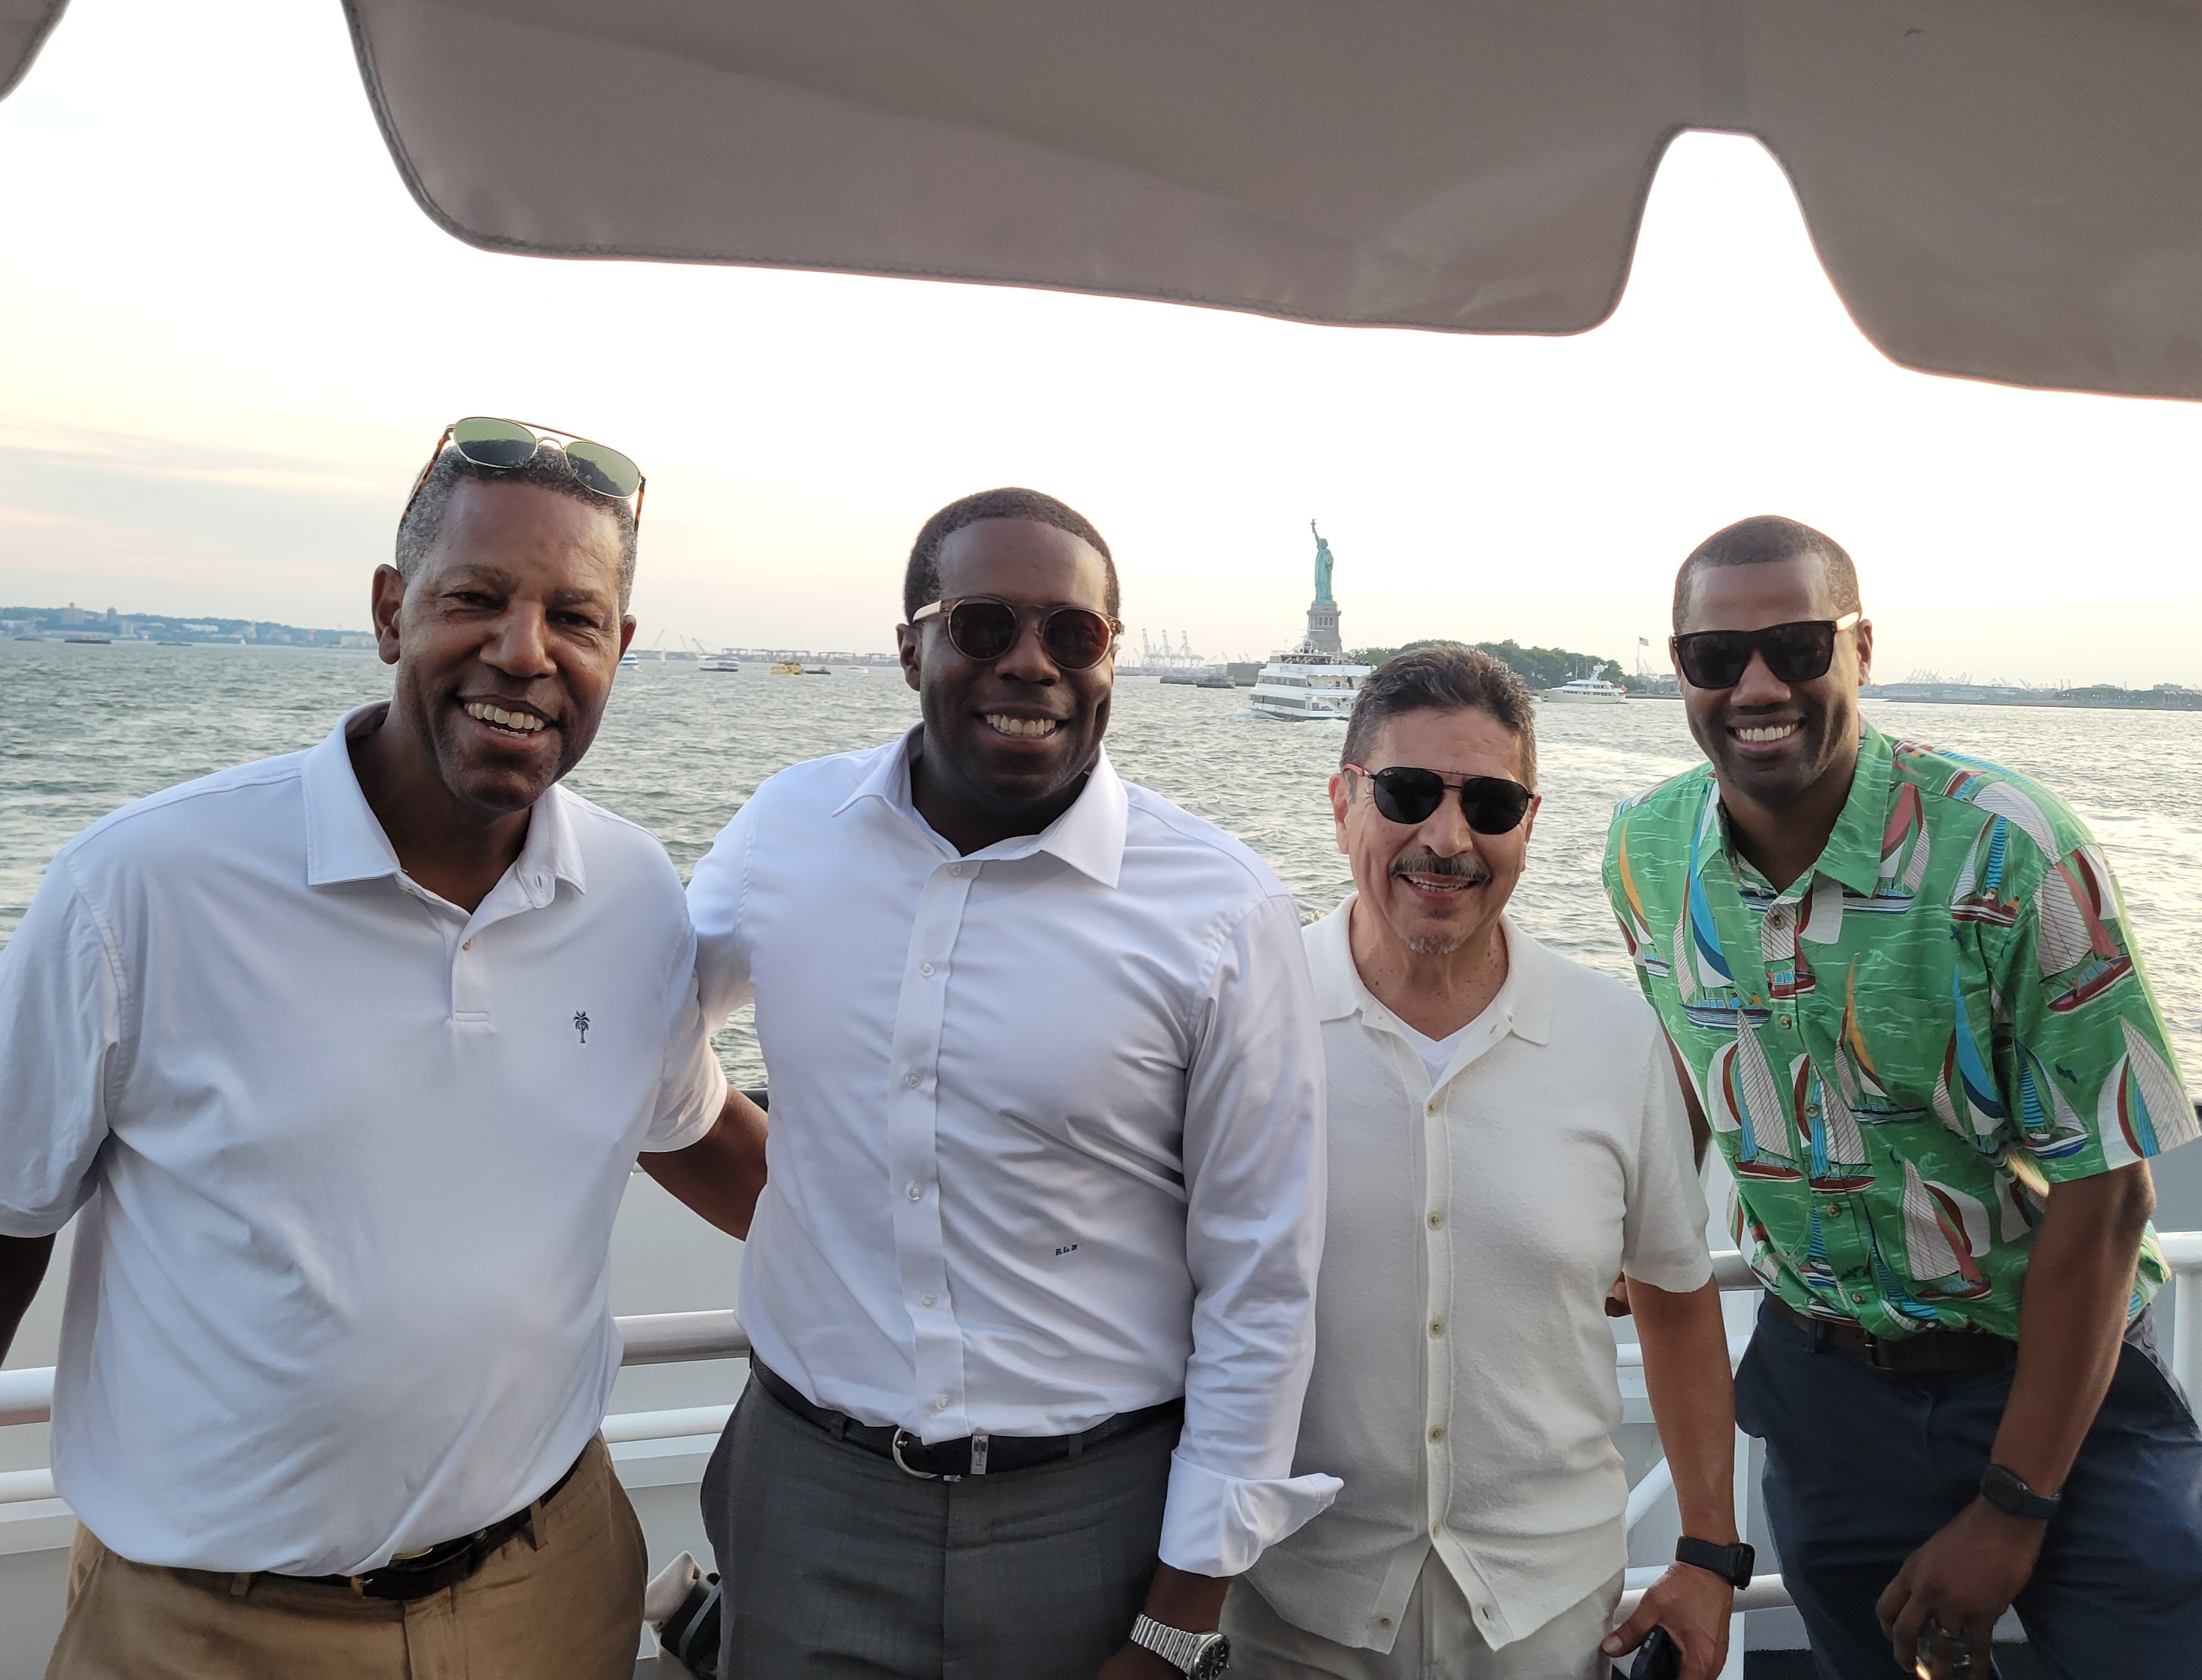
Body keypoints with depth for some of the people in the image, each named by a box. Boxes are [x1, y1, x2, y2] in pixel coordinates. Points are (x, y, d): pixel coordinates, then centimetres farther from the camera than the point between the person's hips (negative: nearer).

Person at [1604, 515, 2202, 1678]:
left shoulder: (2010, 854, -20)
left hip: (2058, 1376, -3)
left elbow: (2103, 1191, -17)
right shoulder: (1646, 854, -7)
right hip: (1823, 1380, 3)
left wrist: (2009, 1509, -15)